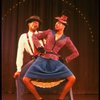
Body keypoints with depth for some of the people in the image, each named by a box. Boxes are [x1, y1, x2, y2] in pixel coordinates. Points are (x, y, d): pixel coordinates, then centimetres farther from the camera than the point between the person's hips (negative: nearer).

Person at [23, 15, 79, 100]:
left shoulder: (66, 39, 8)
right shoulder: (49, 32, 10)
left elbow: (76, 53, 13)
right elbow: (34, 36, 15)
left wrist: (65, 59, 4)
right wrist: (39, 47, 0)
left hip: (55, 62, 0)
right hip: (42, 60, 1)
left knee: (72, 79, -16)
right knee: (25, 80, -12)